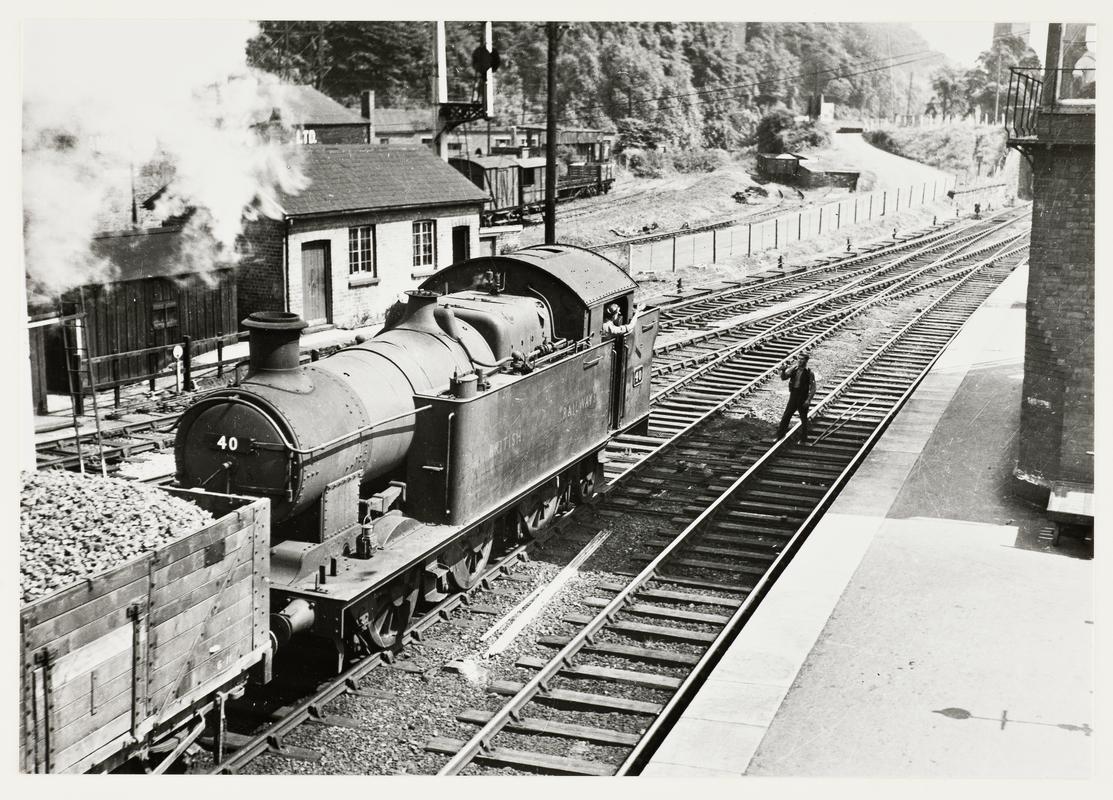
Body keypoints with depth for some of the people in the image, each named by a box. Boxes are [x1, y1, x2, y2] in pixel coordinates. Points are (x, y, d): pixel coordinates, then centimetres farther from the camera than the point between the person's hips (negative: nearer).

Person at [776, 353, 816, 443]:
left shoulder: (810, 373, -9)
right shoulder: (793, 370, 4)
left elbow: (813, 388, -11)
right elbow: (783, 378, 1)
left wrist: (808, 400, -19)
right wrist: (783, 370, -19)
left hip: (803, 399, -4)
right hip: (793, 397, 4)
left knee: (803, 419, 8)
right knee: (785, 417, 5)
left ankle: (803, 439, 19)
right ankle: (780, 435, 16)